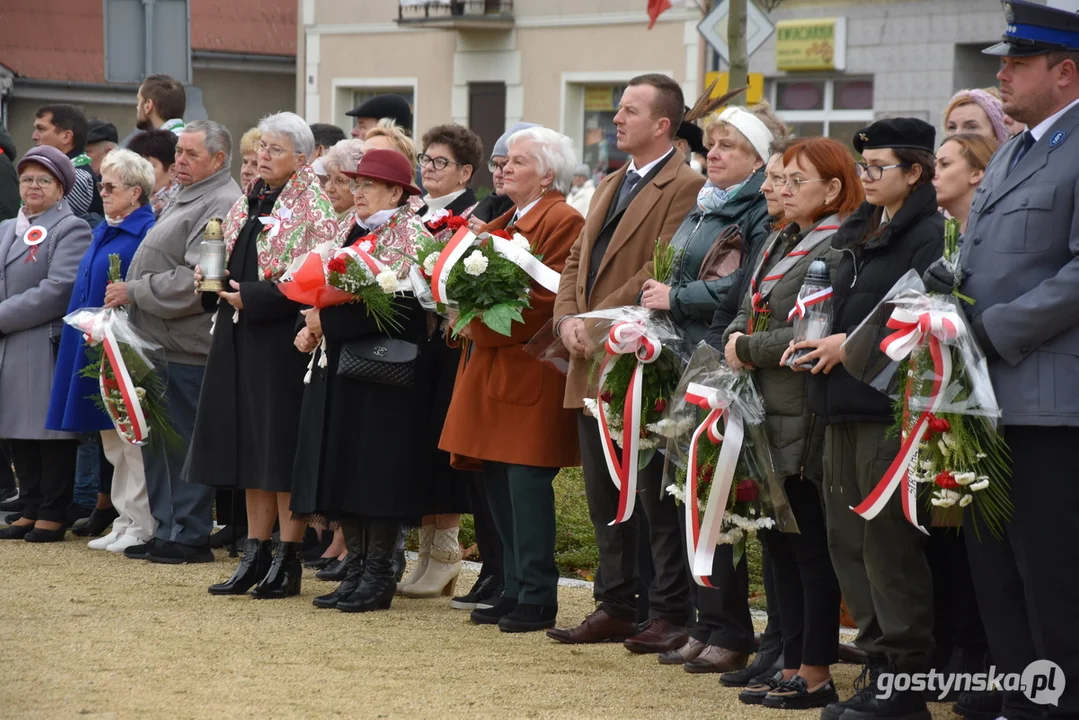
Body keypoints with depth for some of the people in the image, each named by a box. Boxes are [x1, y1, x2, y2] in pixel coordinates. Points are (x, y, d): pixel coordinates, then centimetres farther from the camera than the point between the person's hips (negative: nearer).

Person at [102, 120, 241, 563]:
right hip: (160, 342, 10)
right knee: (157, 439, 13)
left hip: (186, 346, -10)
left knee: (182, 440, -5)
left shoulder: (221, 206, -15)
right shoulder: (186, 199, 19)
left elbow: (196, 280, -23)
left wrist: (134, 292, -16)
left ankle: (187, 537, 1)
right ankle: (165, 530, 20)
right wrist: (128, 292, 14)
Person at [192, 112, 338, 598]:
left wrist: (252, 298, -18)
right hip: (240, 336, 8)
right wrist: (212, 277, 4)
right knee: (248, 444, 9)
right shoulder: (249, 203, 15)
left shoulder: (313, 208, -9)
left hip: (282, 336, -8)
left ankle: (288, 559, 1)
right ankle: (255, 554, 15)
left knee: (281, 446, -5)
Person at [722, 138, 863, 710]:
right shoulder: (782, 244, 16)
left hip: (806, 420, -9)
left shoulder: (838, 250, -14)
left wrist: (749, 350, -12)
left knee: (810, 544, -3)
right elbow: (747, 314, 18)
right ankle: (793, 663, 20)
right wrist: (735, 341, -4)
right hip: (768, 416, 9)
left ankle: (816, 674, 4)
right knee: (777, 538, 12)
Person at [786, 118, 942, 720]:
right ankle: (880, 666, 16)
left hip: (890, 409, -9)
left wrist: (854, 344, -16)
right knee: (848, 540, 9)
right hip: (844, 406, 9)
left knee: (888, 543, -8)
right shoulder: (860, 236, 19)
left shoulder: (930, 235, -9)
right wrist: (820, 340, 9)